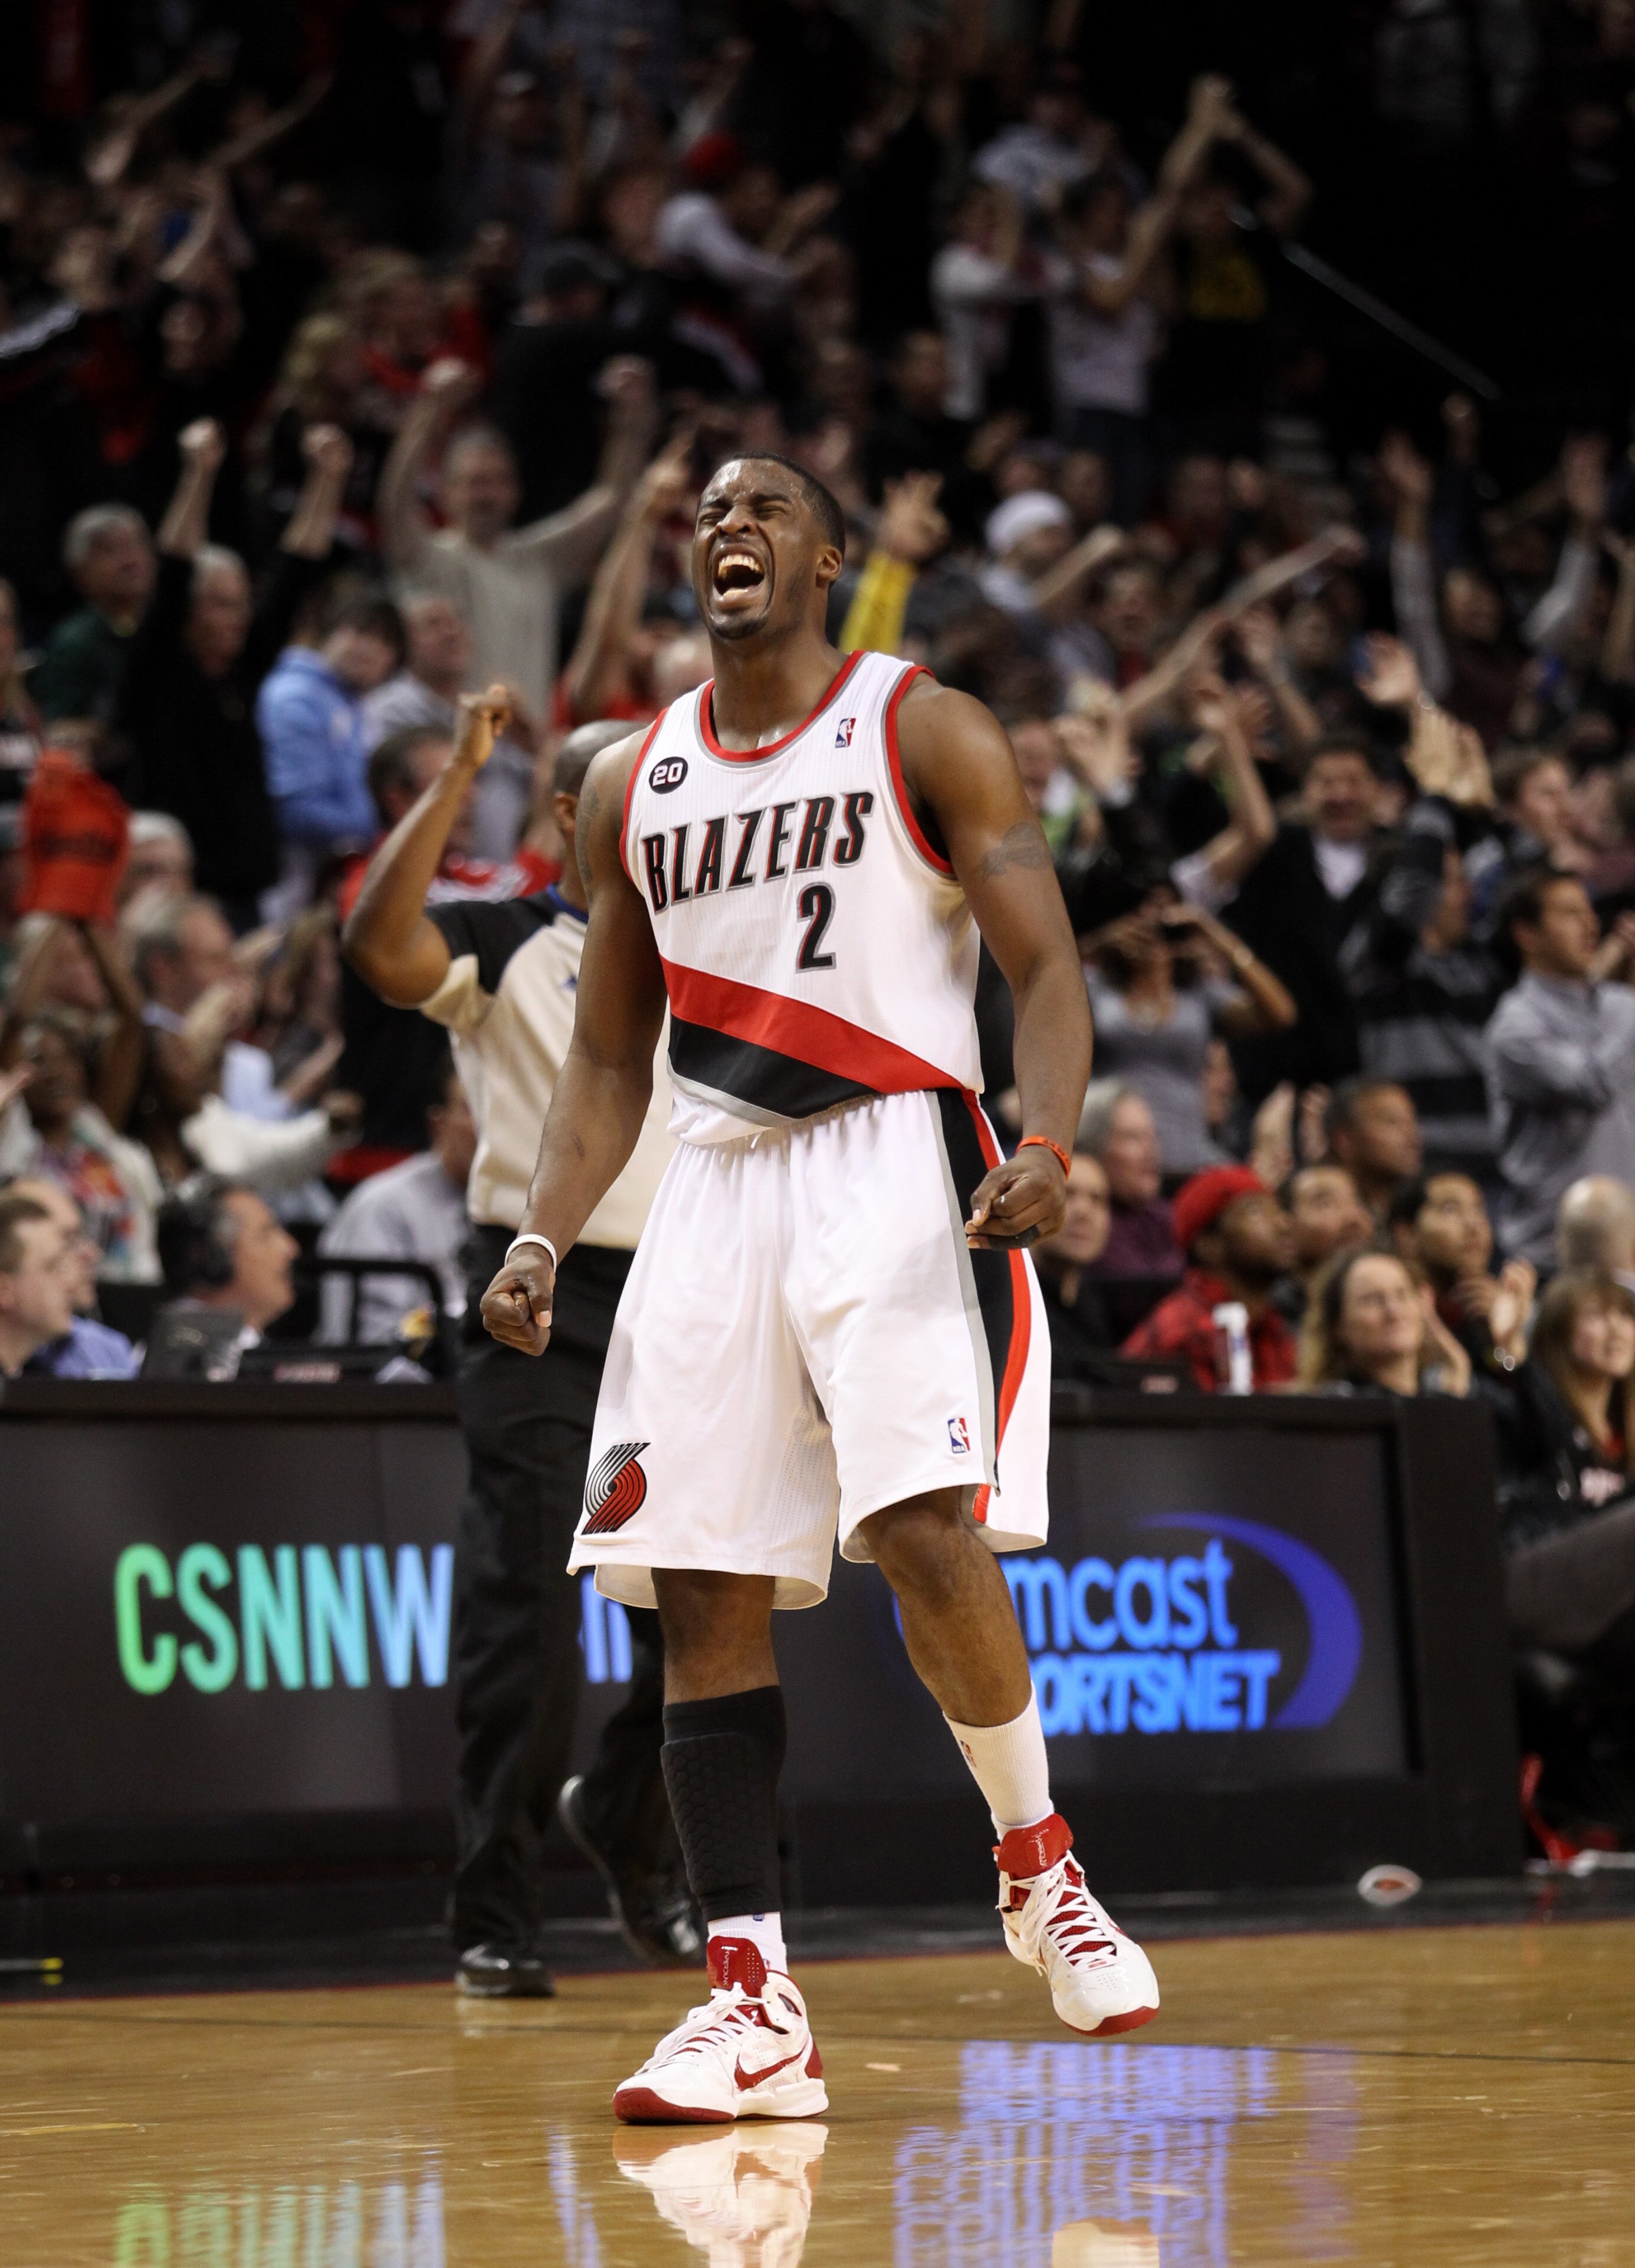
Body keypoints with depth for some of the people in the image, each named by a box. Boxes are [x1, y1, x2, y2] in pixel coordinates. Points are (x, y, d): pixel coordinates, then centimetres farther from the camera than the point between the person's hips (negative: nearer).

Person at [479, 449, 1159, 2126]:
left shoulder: (925, 732, 1)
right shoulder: (632, 787, 15)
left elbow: (1045, 969, -5)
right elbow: (608, 1058, 19)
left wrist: (1047, 1144, -24)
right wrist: (543, 1237, 3)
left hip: (900, 1170, -5)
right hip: (718, 1185, 5)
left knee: (928, 1530, -22)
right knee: (700, 1588, -3)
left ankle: (1039, 1866, 2)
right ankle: (754, 2010, 1)